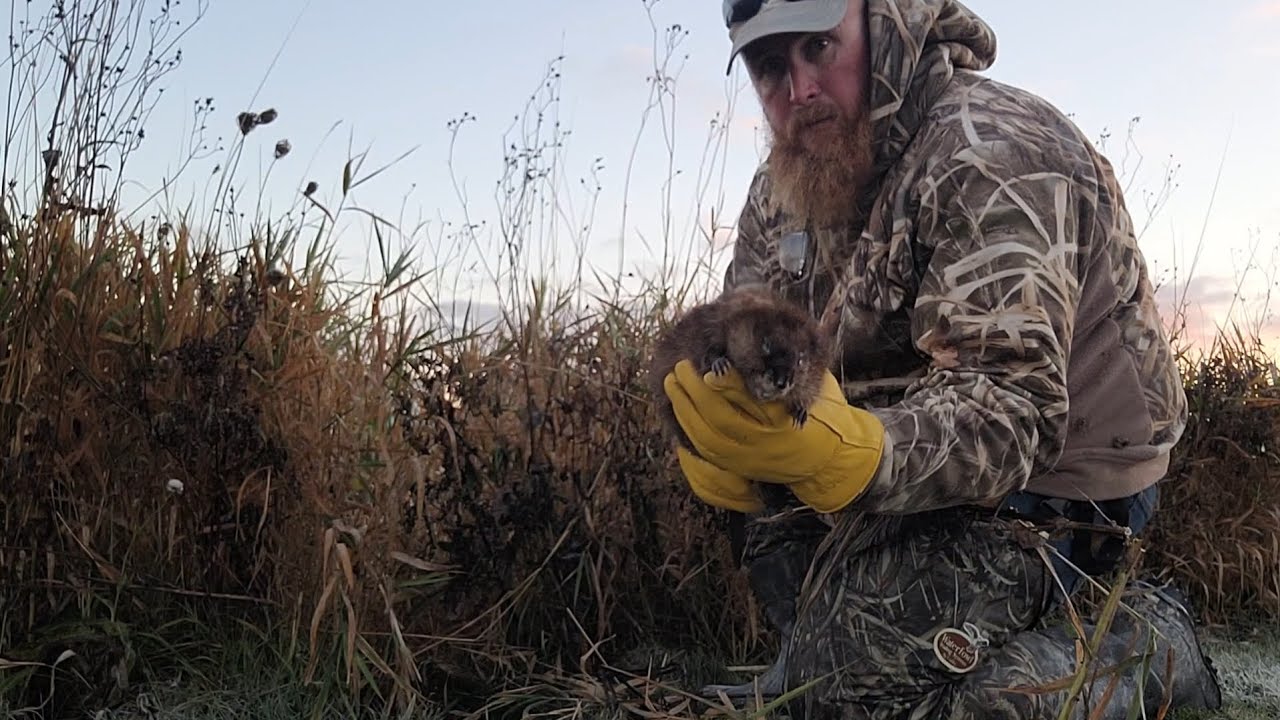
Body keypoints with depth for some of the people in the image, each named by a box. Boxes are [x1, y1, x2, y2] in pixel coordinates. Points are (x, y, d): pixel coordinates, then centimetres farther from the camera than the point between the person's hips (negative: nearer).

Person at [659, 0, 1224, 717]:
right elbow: (742, 340, 3)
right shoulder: (785, 183, 4)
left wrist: (850, 454, -51)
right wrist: (727, 444, -20)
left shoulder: (993, 151, -22)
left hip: (1056, 476, -8)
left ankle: (1148, 643, -3)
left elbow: (1009, 406, -32)